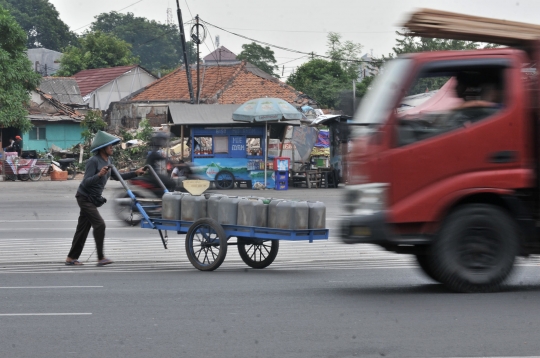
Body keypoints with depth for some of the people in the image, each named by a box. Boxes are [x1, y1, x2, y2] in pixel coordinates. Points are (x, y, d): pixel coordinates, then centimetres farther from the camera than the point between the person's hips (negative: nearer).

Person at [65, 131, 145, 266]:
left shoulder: (107, 160, 8)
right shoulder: (93, 161, -19)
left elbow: (116, 177, 19)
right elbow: (87, 182, -23)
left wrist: (135, 173, 15)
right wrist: (99, 175, -38)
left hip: (93, 199, 9)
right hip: (85, 198, -9)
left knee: (83, 228, 10)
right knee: (99, 225, -15)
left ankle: (71, 258, 15)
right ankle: (101, 258, -13)